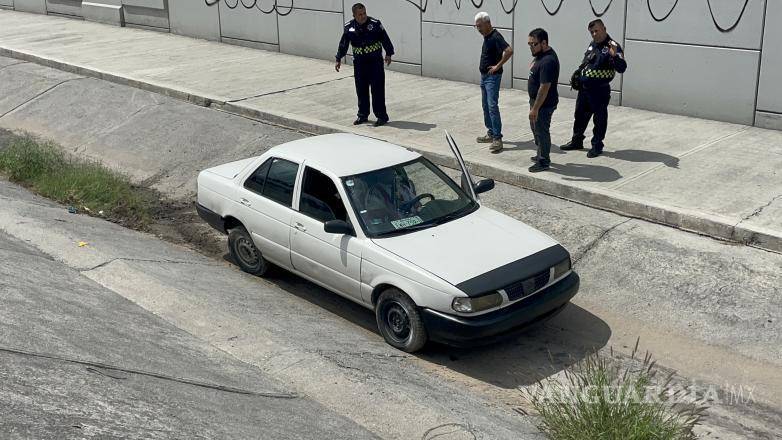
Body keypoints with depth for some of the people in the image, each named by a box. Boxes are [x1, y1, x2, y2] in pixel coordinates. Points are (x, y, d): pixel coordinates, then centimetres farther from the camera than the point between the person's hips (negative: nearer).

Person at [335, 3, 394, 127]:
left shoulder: (375, 23, -8)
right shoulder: (349, 27, 2)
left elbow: (385, 39, -2)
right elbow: (343, 44, 11)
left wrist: (388, 54, -4)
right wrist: (339, 59, 12)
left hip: (375, 61, -4)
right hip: (359, 63, 4)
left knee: (377, 89, -5)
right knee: (361, 90, 9)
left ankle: (381, 116, 0)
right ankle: (363, 115, 22)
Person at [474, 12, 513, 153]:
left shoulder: (495, 37, -18)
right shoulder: (486, 37, 11)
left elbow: (509, 51, -31)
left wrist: (498, 66, -24)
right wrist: (482, 65, 14)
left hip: (492, 77, -10)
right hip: (484, 75, 10)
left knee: (493, 106, -14)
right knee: (486, 107, 15)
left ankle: (497, 138, -15)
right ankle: (491, 134, 26)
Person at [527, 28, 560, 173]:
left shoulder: (548, 61, -28)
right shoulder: (541, 54, 6)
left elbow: (544, 87, -29)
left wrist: (535, 108, -26)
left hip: (544, 104, -10)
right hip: (537, 100, 10)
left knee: (541, 131, 2)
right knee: (536, 128, 22)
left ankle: (544, 162, 14)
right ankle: (541, 155, 38)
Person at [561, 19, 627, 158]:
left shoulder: (613, 46, -14)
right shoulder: (592, 44, 11)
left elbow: (622, 68, -24)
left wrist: (614, 55, -39)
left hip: (600, 90, -8)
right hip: (584, 88, 8)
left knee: (599, 118, 3)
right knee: (580, 114, 18)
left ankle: (597, 146, 14)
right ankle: (577, 141, 32)